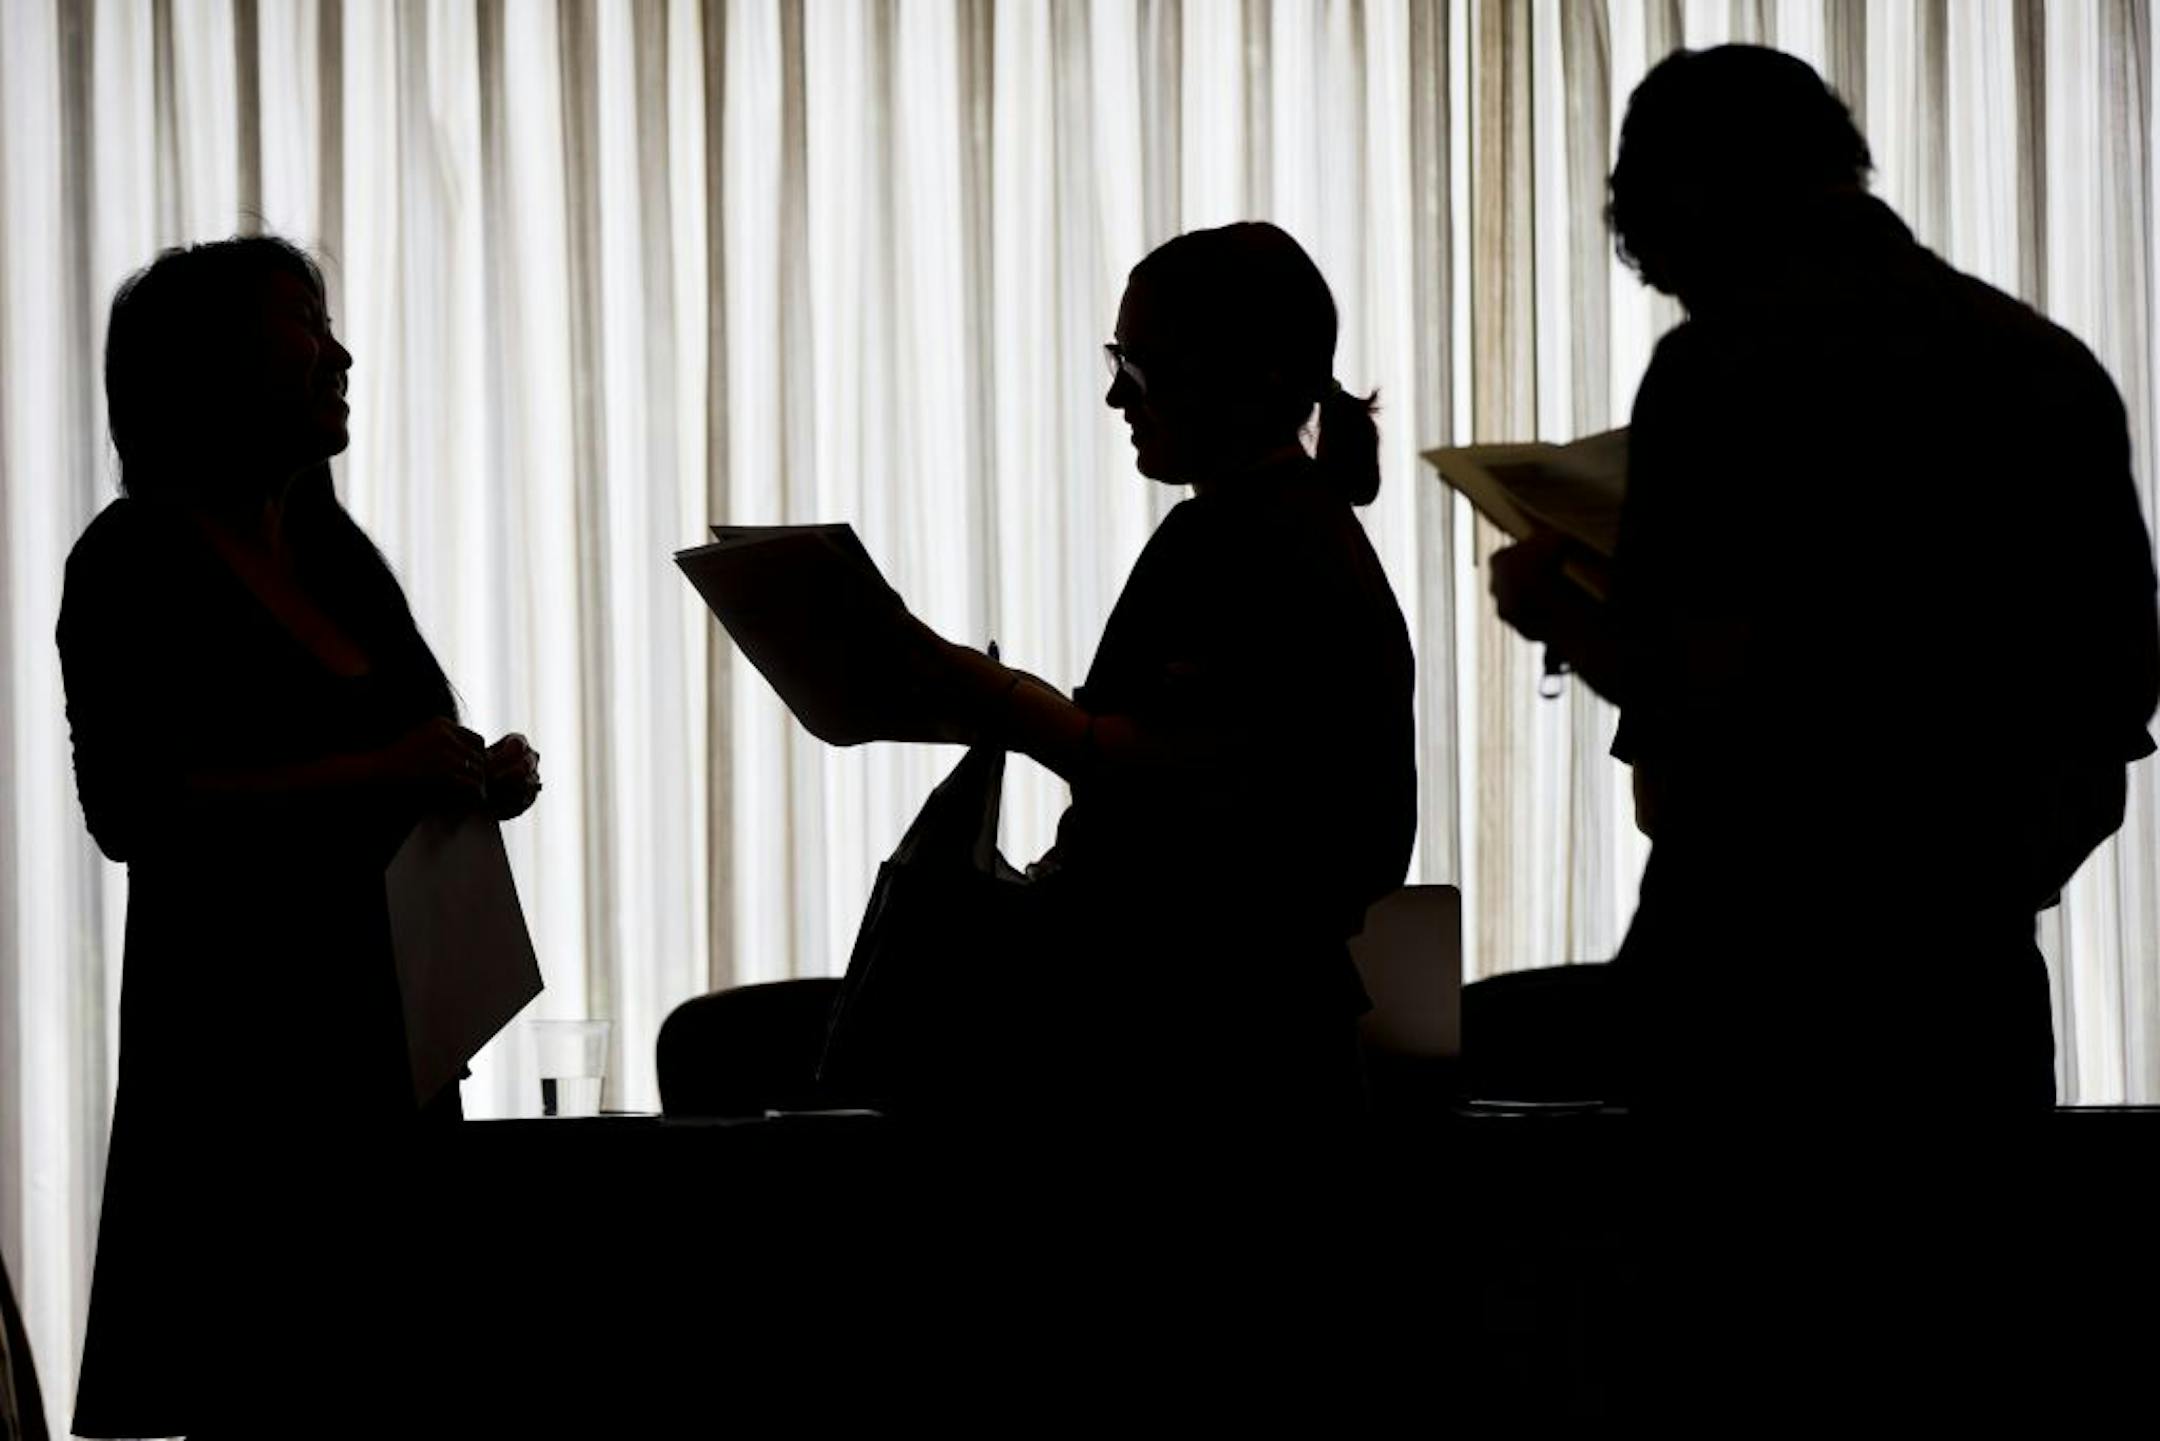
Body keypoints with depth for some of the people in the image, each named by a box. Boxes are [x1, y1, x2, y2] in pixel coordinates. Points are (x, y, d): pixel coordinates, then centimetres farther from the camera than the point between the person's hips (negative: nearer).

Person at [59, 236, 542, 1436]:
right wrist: (377, 775, -20)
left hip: (390, 1017, 7)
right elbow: (130, 807, -17)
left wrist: (481, 779, 4)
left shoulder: (333, 548, 16)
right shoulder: (136, 562, -6)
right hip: (240, 1040, -7)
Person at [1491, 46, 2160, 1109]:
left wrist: (1555, 610, 4)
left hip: (1766, 955, -6)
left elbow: (1699, 678, -15)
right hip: (1977, 966, 6)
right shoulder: (2053, 361, 10)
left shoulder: (1728, 361, -8)